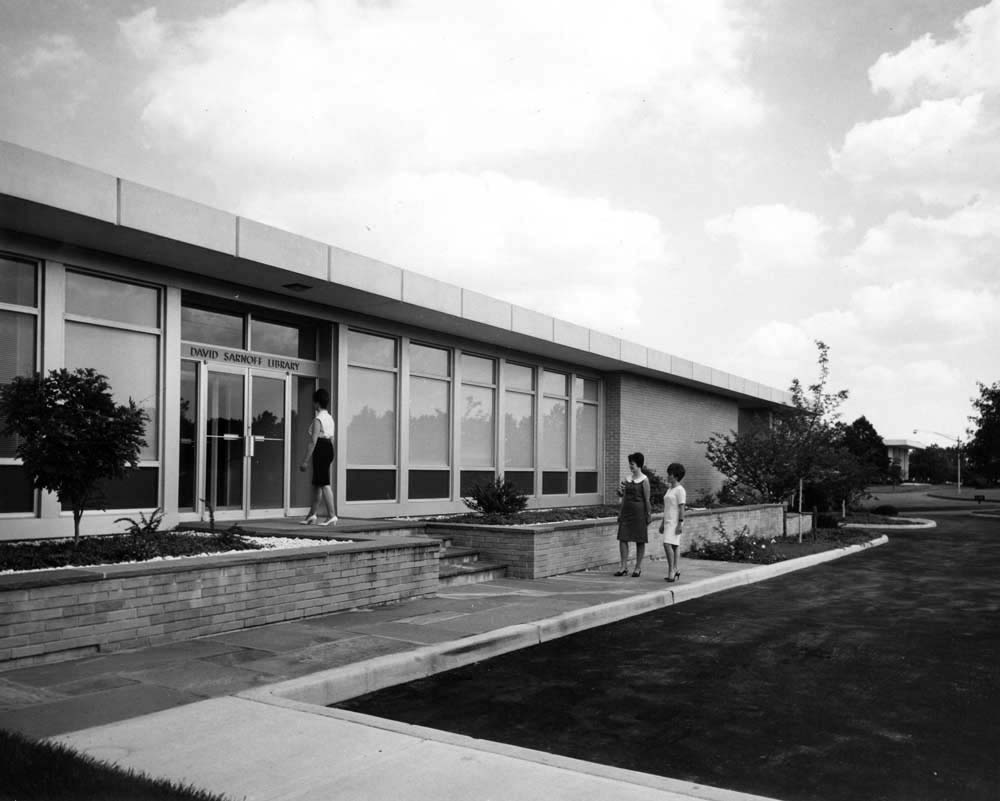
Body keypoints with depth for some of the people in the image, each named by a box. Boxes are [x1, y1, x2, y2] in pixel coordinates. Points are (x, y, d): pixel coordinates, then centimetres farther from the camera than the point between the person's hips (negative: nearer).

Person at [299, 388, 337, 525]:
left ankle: (332, 515, -8)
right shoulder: (330, 418, 14)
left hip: (320, 450, -9)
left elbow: (313, 441, -18)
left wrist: (305, 460, -16)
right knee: (316, 484, 16)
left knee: (324, 483, -7)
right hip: (329, 449, 9)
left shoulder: (318, 419, -13)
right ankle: (312, 514, 24)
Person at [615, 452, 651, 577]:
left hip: (639, 511, -5)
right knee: (622, 538, -2)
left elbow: (647, 499, -6)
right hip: (626, 510, 5)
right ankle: (623, 567, 3)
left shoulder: (644, 480, -6)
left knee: (640, 541, 3)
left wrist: (648, 515, -8)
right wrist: (621, 512, 12)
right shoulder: (628, 479, 10)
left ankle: (638, 568, 11)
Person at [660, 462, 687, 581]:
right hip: (668, 521, 9)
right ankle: (674, 570, 12)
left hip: (675, 522, -9)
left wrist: (680, 524, -20)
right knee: (674, 546, 9)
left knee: (667, 544, -17)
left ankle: (671, 570, -11)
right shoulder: (669, 489, 16)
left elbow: (681, 508, -16)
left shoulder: (680, 490, -11)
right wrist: (662, 523, 19)